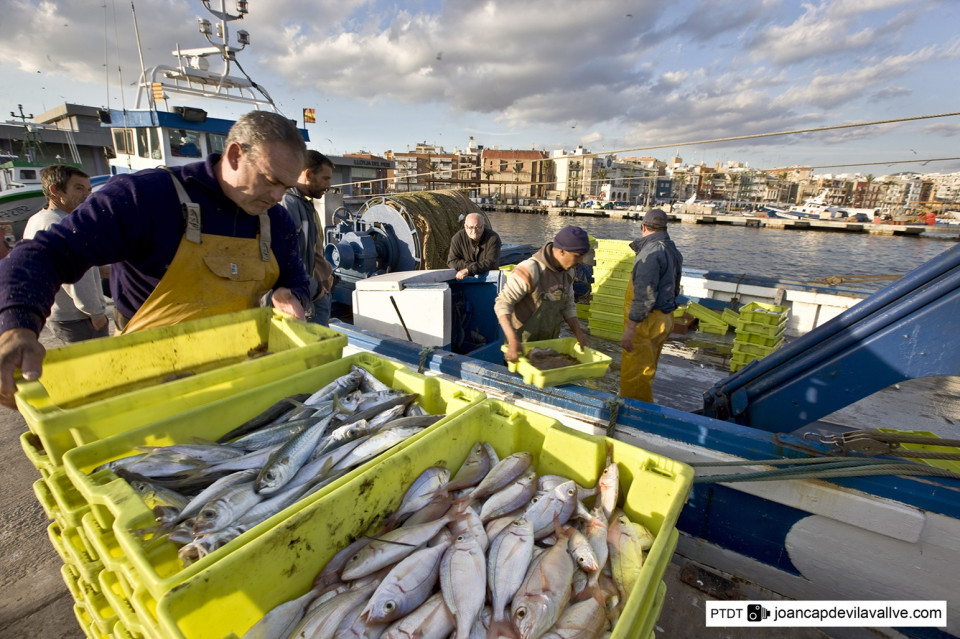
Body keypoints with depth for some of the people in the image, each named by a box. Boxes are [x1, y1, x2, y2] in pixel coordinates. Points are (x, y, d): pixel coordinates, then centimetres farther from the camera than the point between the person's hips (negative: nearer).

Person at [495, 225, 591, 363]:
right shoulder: (530, 270, -26)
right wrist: (513, 340, -40)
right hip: (523, 342, -7)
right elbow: (503, 304, -29)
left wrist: (578, 332, -6)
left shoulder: (568, 271, -1)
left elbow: (568, 305, 9)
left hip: (550, 341, 7)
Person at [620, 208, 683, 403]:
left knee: (634, 375, -3)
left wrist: (630, 328, -23)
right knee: (646, 371, 21)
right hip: (665, 319, 10)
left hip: (647, 321, -10)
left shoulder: (651, 252, -19)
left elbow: (644, 295, -25)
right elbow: (674, 289, 20)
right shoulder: (672, 250, 12)